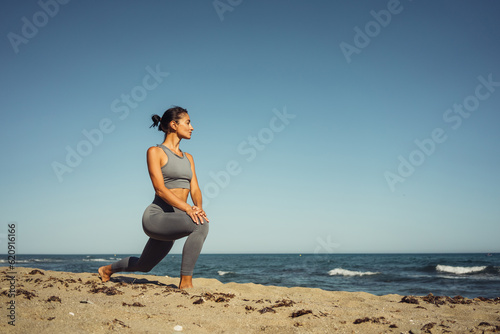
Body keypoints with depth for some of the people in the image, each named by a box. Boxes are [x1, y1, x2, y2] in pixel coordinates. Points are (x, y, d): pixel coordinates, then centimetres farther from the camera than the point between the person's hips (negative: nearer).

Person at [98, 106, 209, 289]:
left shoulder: (188, 158, 14)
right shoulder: (155, 152, -6)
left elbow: (195, 189, 5)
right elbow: (160, 189, -16)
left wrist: (198, 207, -17)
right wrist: (187, 208, -29)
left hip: (172, 222, 8)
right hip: (156, 216, -8)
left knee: (143, 265, 24)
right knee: (201, 225, -33)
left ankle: (108, 269, 53)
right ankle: (185, 282, -24)